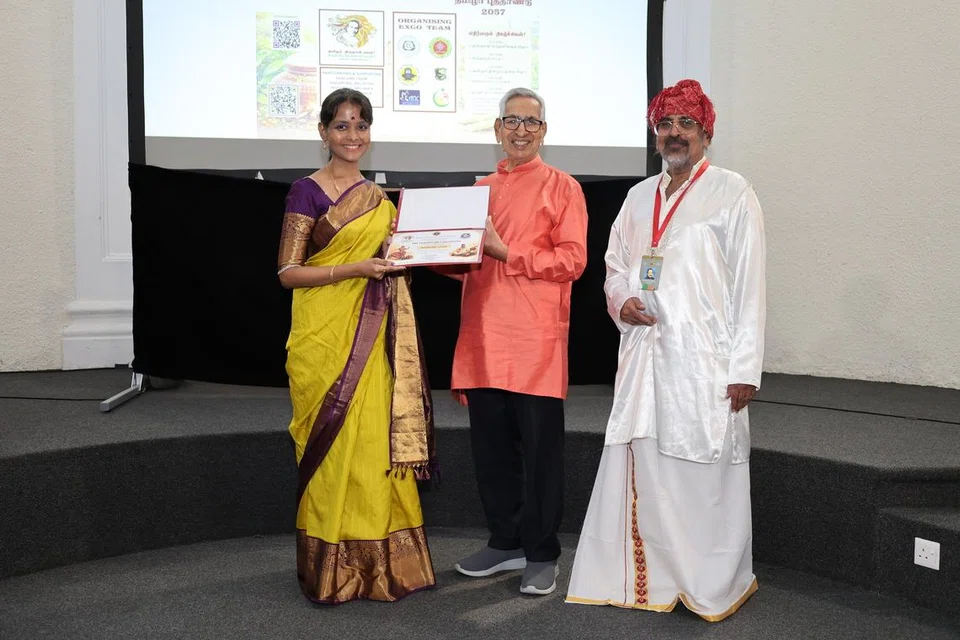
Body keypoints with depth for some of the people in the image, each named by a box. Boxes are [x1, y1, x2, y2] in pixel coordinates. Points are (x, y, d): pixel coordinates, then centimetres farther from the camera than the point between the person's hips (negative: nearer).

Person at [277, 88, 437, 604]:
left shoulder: (380, 199, 14)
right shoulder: (307, 191, -3)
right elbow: (288, 272, -9)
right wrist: (354, 269, -19)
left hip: (371, 337, 5)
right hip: (324, 336, -5)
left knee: (376, 442, 6)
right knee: (334, 444, -1)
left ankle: (378, 563, 18)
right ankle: (330, 569, 14)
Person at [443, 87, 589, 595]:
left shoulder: (561, 187, 2)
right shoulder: (480, 189, 18)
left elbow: (572, 261, -7)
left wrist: (506, 253, -13)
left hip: (535, 338, -5)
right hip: (483, 336, 6)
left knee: (540, 449, 1)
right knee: (490, 446, 11)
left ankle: (540, 555, 13)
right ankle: (505, 542, 26)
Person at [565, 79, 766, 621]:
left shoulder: (731, 192, -1)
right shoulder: (639, 196, 16)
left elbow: (749, 284, -5)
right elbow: (615, 265, 22)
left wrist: (745, 368, -10)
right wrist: (621, 300, -2)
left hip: (704, 360, -5)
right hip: (643, 354, 5)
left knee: (702, 473, -1)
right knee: (641, 469, 7)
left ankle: (713, 586, 15)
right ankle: (650, 579, 21)